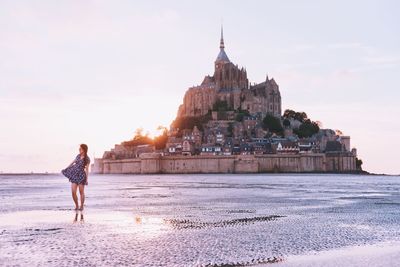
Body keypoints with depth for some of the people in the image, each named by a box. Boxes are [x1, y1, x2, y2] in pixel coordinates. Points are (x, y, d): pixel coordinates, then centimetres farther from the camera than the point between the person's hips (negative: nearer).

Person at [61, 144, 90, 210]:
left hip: (81, 175, -5)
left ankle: (81, 206, 14)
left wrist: (87, 179, -13)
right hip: (74, 175, 5)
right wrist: (65, 169, 28)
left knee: (81, 192, 3)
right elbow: (72, 162, 20)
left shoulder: (87, 159, -7)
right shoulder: (78, 156, 8)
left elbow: (87, 169, -9)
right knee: (73, 192, -2)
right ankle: (76, 206, 12)